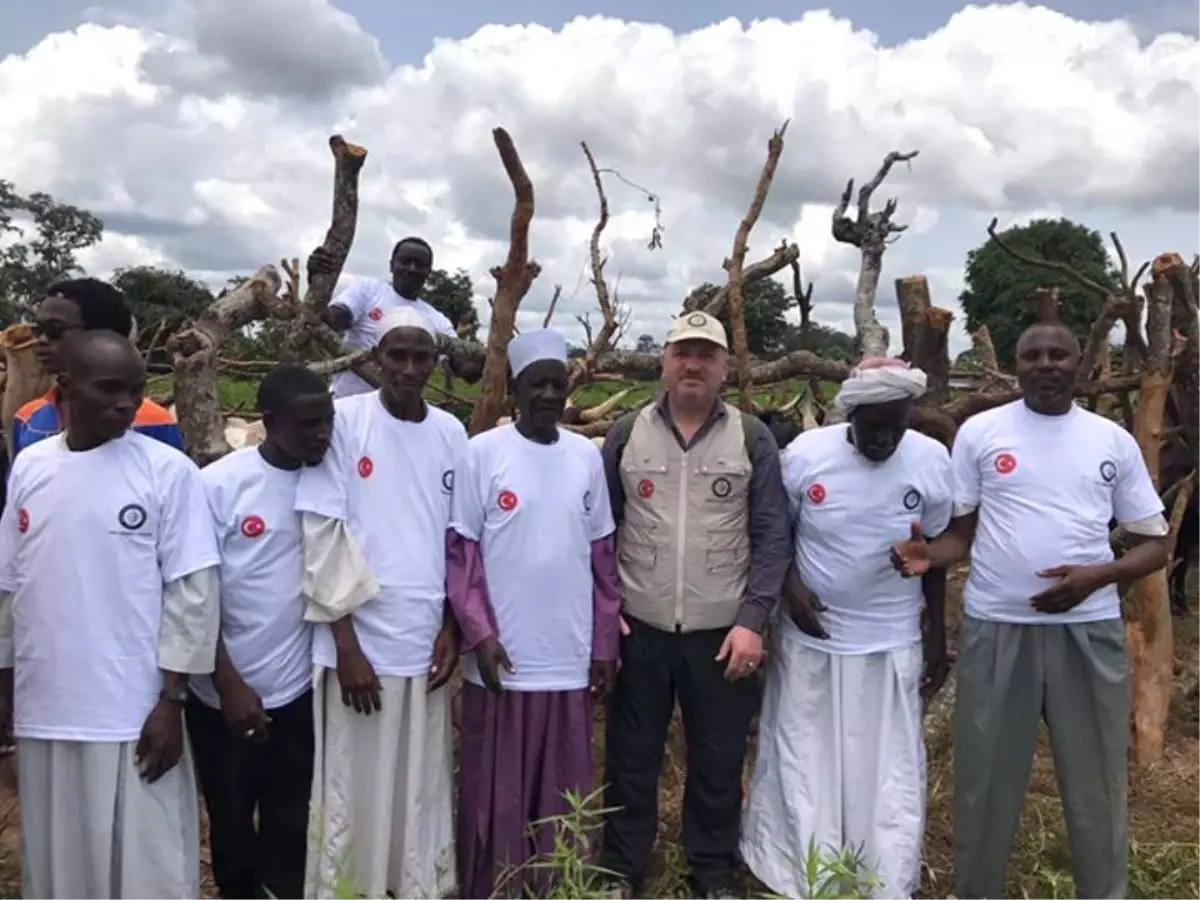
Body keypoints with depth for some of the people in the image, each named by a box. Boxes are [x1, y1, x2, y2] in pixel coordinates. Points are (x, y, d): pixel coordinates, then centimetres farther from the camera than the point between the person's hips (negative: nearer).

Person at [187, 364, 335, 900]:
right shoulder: (219, 483, -11)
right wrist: (229, 685, -10)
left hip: (297, 690, 2)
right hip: (225, 695, -2)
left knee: (290, 830, 9)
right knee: (231, 829, 13)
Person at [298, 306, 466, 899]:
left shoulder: (451, 433, 5)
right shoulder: (344, 420, -6)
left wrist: (450, 628, 3)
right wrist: (346, 645, -11)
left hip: (425, 643, 4)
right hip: (359, 642, -3)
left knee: (423, 791, 13)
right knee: (353, 793, 6)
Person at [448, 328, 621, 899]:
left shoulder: (587, 456, 6)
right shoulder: (482, 452, -4)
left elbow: (602, 555, 10)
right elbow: (461, 552, -4)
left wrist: (605, 642, 9)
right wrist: (478, 634, -11)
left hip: (571, 659, 3)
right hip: (502, 658, -3)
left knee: (563, 797, 12)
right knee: (496, 796, 7)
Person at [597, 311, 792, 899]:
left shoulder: (753, 439, -1)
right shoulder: (626, 434, 1)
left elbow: (773, 537, -2)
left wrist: (753, 619, -9)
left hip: (723, 632, 0)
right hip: (639, 629, 1)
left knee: (719, 760, 11)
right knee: (632, 758, 12)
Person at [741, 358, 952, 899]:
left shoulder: (933, 461, -8)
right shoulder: (805, 453, -12)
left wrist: (938, 637, 6)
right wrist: (790, 588, -14)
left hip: (891, 644, 1)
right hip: (809, 638, 0)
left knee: (889, 773, 10)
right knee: (802, 766, 12)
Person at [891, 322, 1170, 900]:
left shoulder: (1114, 441, 6)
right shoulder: (979, 432, 2)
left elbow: (1154, 543, 7)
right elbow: (961, 533, 6)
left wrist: (1098, 576, -12)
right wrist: (926, 554, -16)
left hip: (1088, 629, 1)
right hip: (996, 628, -1)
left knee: (1096, 782, 11)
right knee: (986, 779, 10)